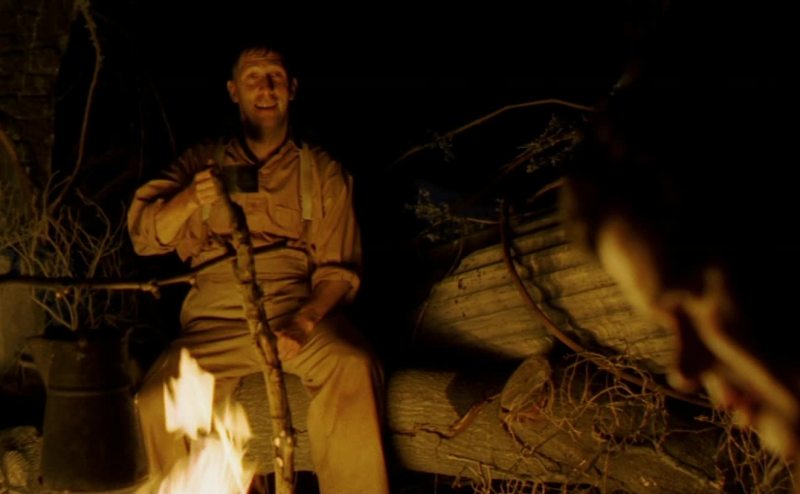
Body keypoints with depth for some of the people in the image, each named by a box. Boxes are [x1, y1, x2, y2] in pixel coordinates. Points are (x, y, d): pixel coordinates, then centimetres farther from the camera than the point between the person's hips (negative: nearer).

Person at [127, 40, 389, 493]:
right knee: (159, 399, -26)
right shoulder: (204, 163, 18)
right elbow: (145, 235, 7)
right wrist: (191, 200, -16)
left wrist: (304, 322, -13)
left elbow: (338, 269, 8)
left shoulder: (322, 172, 15)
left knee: (353, 369, -32)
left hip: (300, 312, -1)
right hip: (217, 320, 1)